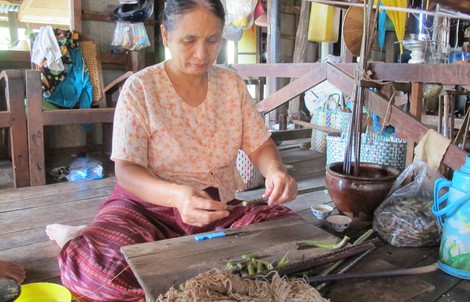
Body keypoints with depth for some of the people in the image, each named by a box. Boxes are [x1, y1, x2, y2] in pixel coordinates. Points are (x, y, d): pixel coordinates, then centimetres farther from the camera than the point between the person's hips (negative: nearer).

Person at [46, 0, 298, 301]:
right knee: (97, 263, -35)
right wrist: (177, 195, -36)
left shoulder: (232, 83, 3)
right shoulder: (140, 87, -9)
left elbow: (260, 145, 5)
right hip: (149, 204, -4)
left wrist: (275, 170, -20)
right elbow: (126, 170, -15)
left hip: (219, 207, 5)